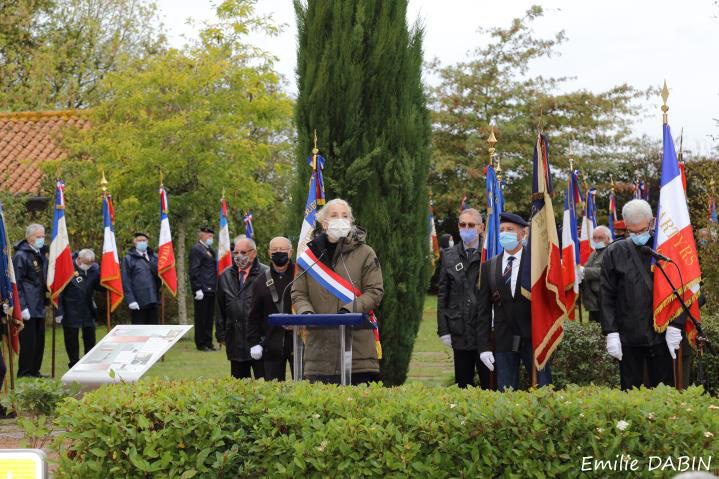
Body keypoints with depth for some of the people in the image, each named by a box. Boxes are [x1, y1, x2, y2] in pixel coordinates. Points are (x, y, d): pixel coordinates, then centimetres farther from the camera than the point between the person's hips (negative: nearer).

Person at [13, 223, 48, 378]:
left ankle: (35, 371, 21)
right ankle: (24, 373, 2)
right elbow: (17, 284, -14)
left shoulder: (41, 254, 15)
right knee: (28, 341, -6)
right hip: (28, 308, -8)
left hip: (39, 307, 8)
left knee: (39, 341, 12)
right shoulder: (20, 256, -10)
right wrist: (22, 307, -18)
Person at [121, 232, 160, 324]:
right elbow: (126, 281, -3)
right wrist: (130, 300, -12)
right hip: (138, 302, -4)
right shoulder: (129, 259, 3)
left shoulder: (154, 257, 15)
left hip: (153, 300, 4)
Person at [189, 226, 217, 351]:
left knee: (210, 318, 12)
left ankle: (208, 343, 18)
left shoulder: (211, 250, 21)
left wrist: (216, 287, 18)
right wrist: (198, 289, -20)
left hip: (211, 290, 9)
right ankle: (200, 344, 3)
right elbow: (194, 271, -14)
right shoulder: (196, 249, -8)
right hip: (203, 290, -9)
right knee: (201, 319, -2)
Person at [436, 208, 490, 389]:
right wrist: (443, 330, 4)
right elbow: (442, 295, 10)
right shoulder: (449, 256, 9)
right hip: (459, 332, 3)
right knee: (463, 384, 9)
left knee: (489, 383, -1)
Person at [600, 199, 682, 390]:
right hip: (628, 336, 1)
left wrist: (675, 326, -7)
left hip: (661, 336, -1)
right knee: (630, 390, 5)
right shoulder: (615, 253, 4)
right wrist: (611, 333, -4)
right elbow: (607, 296, 4)